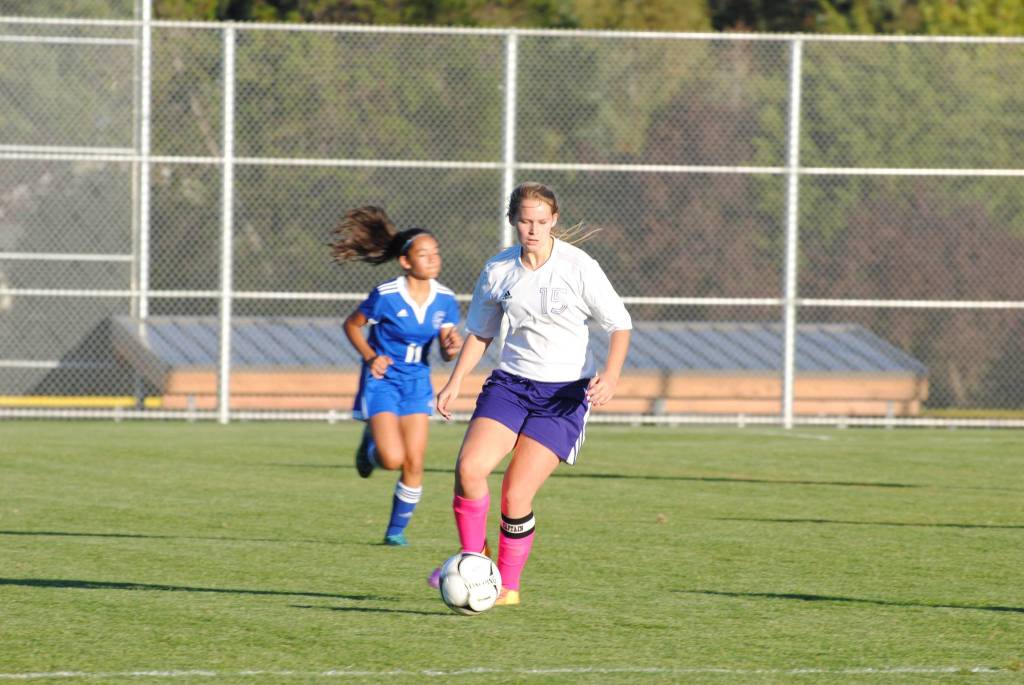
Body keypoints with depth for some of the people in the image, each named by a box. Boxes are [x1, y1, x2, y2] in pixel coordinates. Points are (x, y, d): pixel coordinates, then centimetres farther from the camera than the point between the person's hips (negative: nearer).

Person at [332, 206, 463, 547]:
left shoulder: (445, 300, -4)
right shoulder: (386, 295, -17)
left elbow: (446, 351, -2)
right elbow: (351, 325, -2)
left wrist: (452, 348, -25)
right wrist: (371, 356, -16)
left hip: (417, 382, 4)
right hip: (383, 380, -4)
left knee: (414, 464, 0)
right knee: (392, 459, -18)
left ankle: (397, 529, 18)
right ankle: (370, 443, 18)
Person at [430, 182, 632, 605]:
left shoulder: (579, 267, -10)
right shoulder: (498, 271, 2)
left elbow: (620, 325, -6)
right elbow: (480, 333, 16)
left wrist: (610, 375, -23)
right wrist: (454, 384, 8)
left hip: (564, 393, -3)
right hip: (511, 382, 4)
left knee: (516, 495, -11)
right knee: (469, 467, -19)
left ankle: (508, 586, 9)